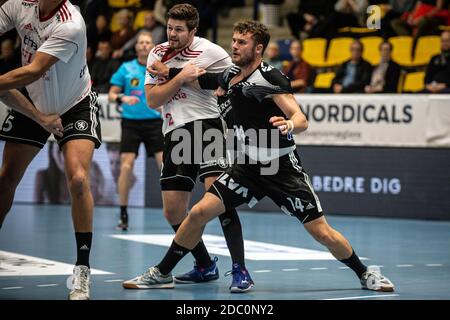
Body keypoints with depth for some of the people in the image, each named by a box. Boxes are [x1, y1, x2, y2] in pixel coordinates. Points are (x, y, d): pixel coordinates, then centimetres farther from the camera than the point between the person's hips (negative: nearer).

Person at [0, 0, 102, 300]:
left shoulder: (71, 25, -30)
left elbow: (33, 72, -34)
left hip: (75, 105, -5)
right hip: (32, 104, 5)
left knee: (78, 180, -20)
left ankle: (83, 271, -11)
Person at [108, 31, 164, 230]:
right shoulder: (126, 68, 4)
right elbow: (111, 95, 5)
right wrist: (122, 98, -16)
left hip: (154, 122, 1)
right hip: (131, 123, -1)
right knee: (126, 166, -10)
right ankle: (123, 214, 1)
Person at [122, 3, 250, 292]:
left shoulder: (210, 52, -2)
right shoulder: (158, 54, 12)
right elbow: (152, 99, 2)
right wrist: (181, 77, -8)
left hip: (205, 124, -6)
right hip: (174, 134, 6)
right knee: (173, 212, 5)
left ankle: (240, 271, -22)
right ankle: (205, 267, 25)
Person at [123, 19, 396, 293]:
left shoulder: (271, 78, -16)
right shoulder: (230, 75, 4)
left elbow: (302, 120, -25)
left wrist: (289, 125, -47)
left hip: (283, 168, -5)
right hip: (248, 166, 5)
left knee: (322, 233, -5)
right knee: (200, 212, -8)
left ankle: (365, 273, 17)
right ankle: (162, 273, 5)